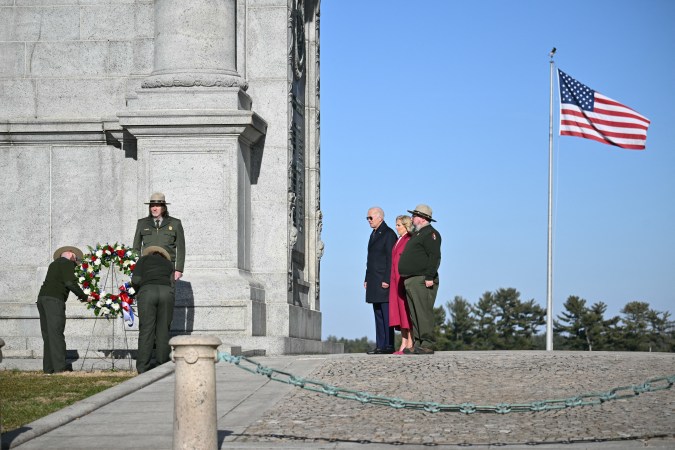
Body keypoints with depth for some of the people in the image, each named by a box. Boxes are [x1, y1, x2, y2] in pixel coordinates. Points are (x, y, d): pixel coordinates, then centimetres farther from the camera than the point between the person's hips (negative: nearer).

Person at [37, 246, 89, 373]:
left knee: (48, 334, 8)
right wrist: (84, 296, -2)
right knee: (56, 333, -11)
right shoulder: (67, 263, 1)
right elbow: (70, 282, -11)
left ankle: (48, 367, 7)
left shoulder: (54, 264, 27)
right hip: (54, 299, -8)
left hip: (42, 298, 8)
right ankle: (60, 367, -14)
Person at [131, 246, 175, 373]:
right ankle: (163, 366, 5)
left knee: (146, 330, -1)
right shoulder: (168, 264, 31)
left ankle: (143, 368, -3)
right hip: (166, 292, 2)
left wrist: (139, 290, 29)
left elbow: (135, 280, 11)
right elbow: (172, 285, 18)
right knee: (163, 330, 7)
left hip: (147, 292, -2)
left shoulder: (144, 259, 24)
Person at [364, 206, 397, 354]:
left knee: (386, 313, -8)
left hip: (384, 281, -9)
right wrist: (367, 279, 16)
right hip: (374, 282, 9)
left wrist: (386, 280, -19)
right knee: (378, 314, 8)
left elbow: (391, 259, -14)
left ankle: (388, 345, -8)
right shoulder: (374, 234, 19)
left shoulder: (389, 234, -8)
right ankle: (380, 345, 9)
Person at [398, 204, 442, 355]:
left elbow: (435, 256, -16)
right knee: (415, 315, 8)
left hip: (422, 281, -10)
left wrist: (429, 277, -23)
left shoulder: (430, 233, -7)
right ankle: (418, 344, 10)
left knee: (424, 313, -12)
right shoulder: (416, 234, 24)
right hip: (411, 280, 10)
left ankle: (427, 345, -14)